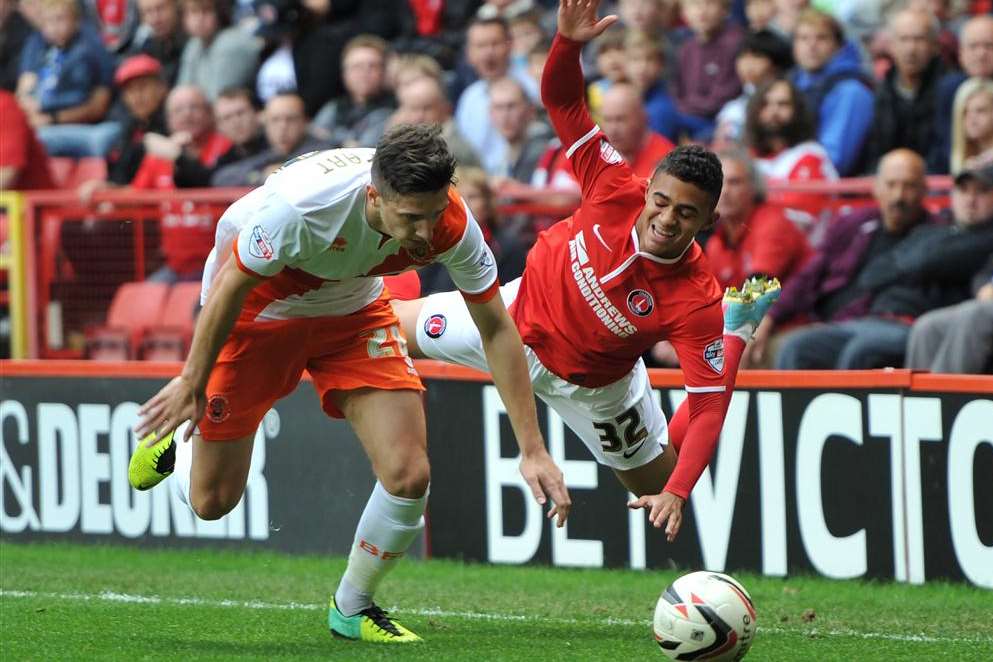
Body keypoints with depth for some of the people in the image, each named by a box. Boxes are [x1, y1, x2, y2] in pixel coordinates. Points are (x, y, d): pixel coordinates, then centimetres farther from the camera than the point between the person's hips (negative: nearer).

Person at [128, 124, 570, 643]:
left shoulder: (452, 225, -28)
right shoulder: (302, 205, -40)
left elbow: (497, 330, -15)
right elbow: (232, 287, -23)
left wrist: (532, 449, -18)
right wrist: (192, 385, -13)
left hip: (352, 310, 3)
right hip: (256, 308, -3)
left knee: (408, 474, -14)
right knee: (211, 502, 3)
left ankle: (351, 609, 11)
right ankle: (180, 438, 40)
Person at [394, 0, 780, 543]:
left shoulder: (697, 303, -37)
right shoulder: (617, 192, -31)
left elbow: (710, 406, -35)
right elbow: (561, 101, -26)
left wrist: (678, 494, -48)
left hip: (592, 384, -1)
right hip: (521, 311, 1)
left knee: (657, 481, 17)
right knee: (388, 326, 14)